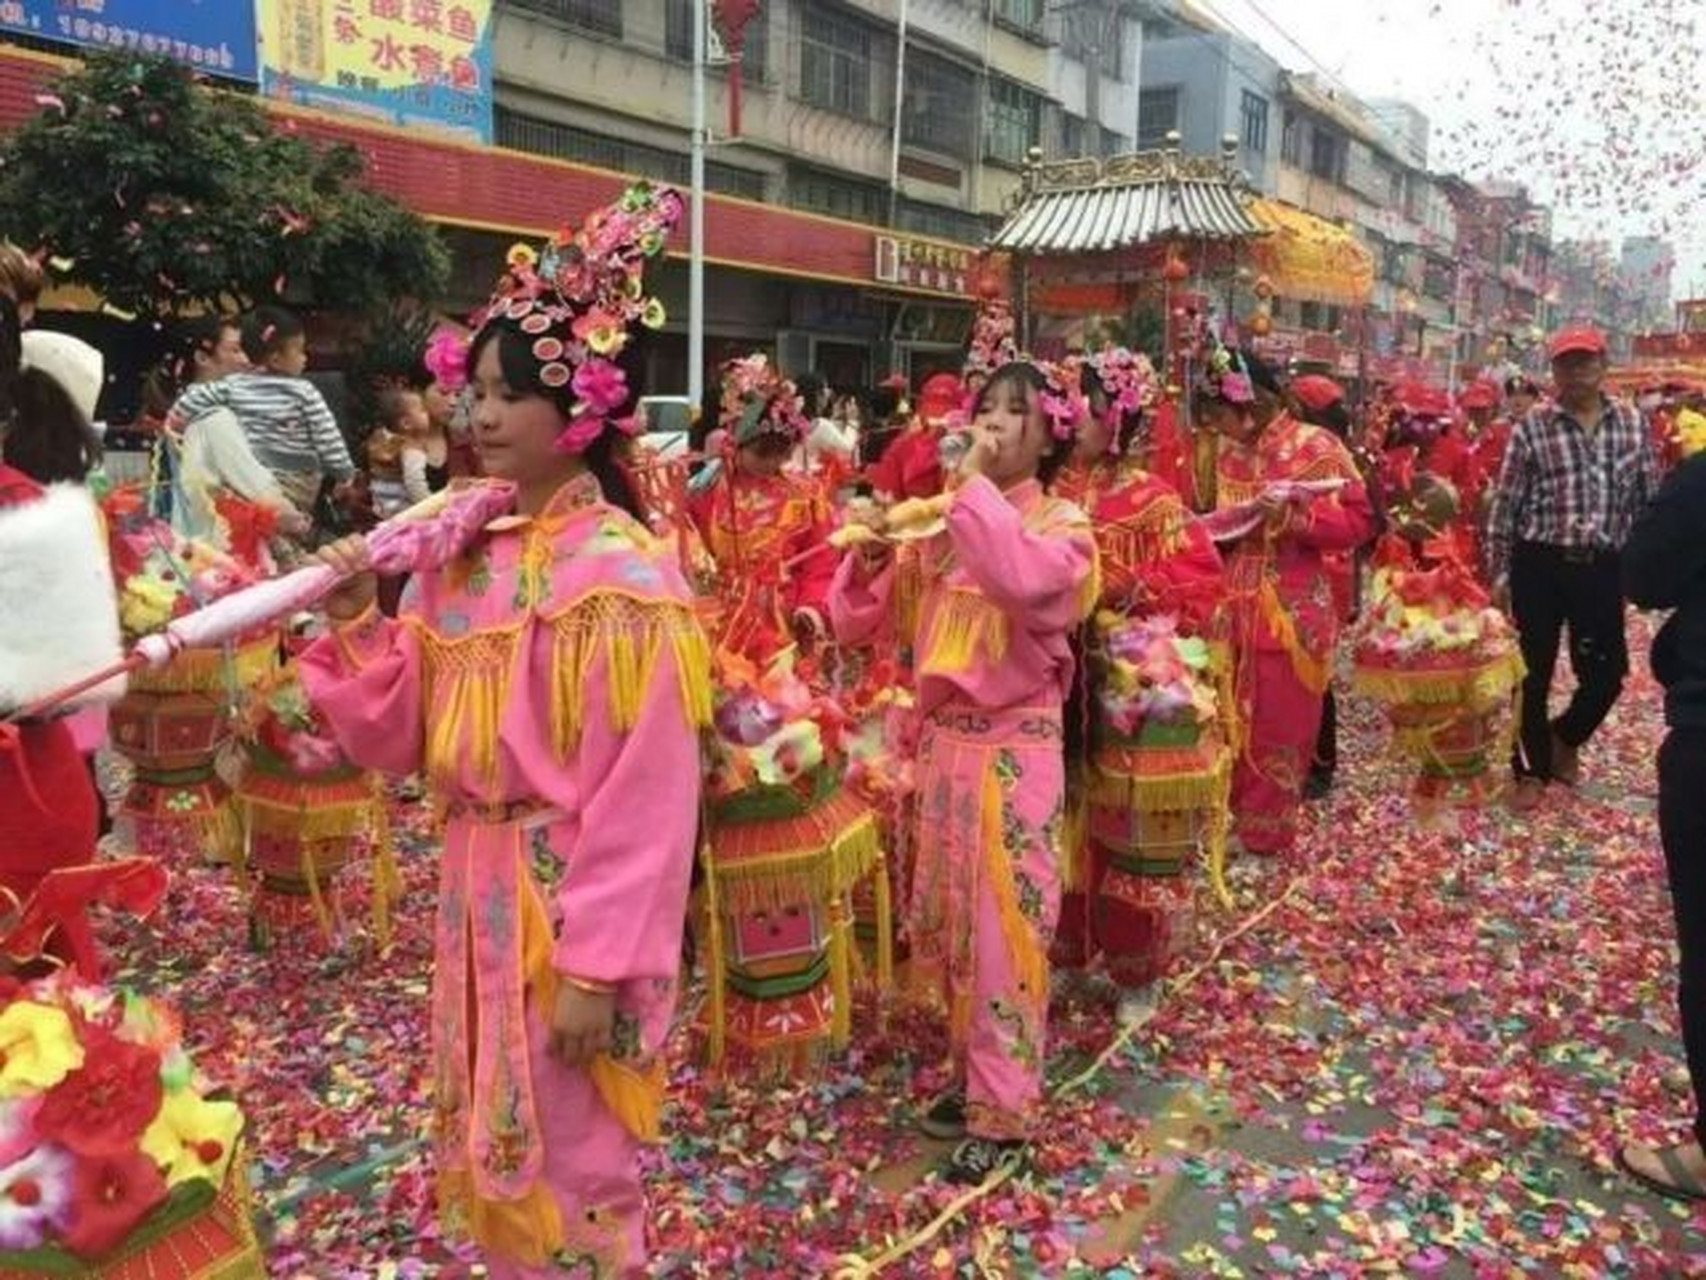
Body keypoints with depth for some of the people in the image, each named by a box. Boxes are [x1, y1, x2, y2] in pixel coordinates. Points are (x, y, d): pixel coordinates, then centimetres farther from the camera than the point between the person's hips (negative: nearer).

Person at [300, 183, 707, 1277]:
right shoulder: (463, 558, 4)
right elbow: (400, 738, 7)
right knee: (497, 1152, 23)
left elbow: (643, 796, -19)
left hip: (569, 902, -7)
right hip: (478, 891, 7)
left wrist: (598, 966, -18)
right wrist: (358, 624, -8)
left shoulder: (625, 575, -17)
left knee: (567, 1169, 11)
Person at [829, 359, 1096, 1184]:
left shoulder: (1063, 524, -7)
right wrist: (869, 556, -10)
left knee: (1003, 927, 2)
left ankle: (1003, 1112, 16)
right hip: (941, 739, 6)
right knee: (943, 921, 15)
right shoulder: (943, 521, 8)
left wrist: (974, 482, -23)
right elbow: (858, 625, 8)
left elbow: (1020, 577, -33)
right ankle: (976, 1074, 34)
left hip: (1014, 747, -6)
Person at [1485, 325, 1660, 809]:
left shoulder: (1632, 423, 5)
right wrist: (1498, 572, -5)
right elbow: (1505, 504, -3)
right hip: (1540, 565, -2)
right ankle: (1533, 769, 21)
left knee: (1607, 671, 8)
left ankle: (1564, 737, 37)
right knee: (1534, 673, 4)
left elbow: (1649, 498, 9)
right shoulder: (1532, 428, -4)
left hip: (1602, 568, 3)